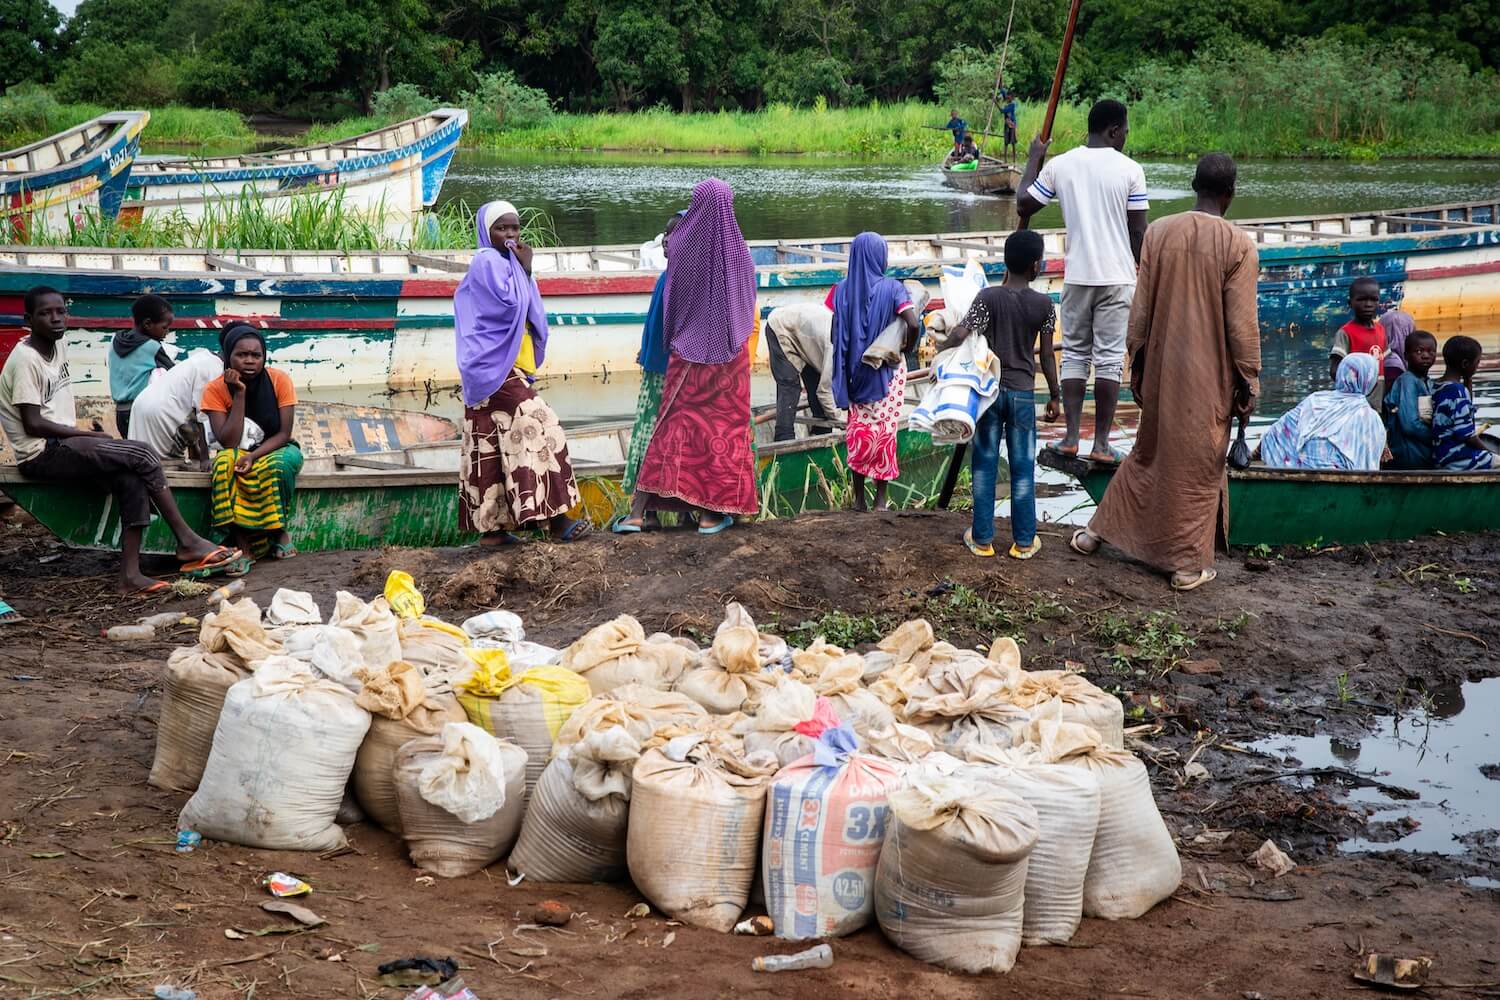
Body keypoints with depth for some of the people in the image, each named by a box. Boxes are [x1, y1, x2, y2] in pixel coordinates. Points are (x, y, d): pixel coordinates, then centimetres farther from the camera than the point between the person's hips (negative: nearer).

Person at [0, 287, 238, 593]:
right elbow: (33, 424, -17)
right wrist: (91, 435, -12)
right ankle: (187, 541, -13)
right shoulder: (25, 359, -13)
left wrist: (85, 432, 2)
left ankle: (130, 572, -21)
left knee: (131, 479, -17)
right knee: (141, 456, -19)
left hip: (64, 444, 8)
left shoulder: (59, 347, 12)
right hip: (41, 454, -8)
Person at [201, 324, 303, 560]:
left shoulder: (279, 380, -13)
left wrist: (253, 456, -30)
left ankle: (279, 530, -15)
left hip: (276, 450, 0)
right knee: (224, 463, -35)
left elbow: (284, 434, -13)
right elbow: (229, 442, -20)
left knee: (281, 464, -36)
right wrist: (239, 393, -23)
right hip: (239, 453, 0)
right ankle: (240, 536, -29)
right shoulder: (215, 390, -12)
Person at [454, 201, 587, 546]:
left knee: (490, 449, 7)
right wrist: (525, 270, -9)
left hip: (491, 371, 10)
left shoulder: (501, 264, 21)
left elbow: (531, 314, 22)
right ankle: (554, 518, -17)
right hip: (498, 370, -10)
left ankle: (490, 527, 8)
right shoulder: (489, 262, -9)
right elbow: (512, 303, -19)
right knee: (537, 429, -14)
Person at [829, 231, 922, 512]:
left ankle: (859, 498, 11)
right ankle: (880, 499, 9)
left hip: (856, 370, 2)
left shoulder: (842, 290, -4)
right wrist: (907, 347, -3)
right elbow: (914, 325, -22)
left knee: (858, 431, 11)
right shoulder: (892, 288, -13)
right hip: (887, 372, -2)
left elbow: (835, 333, -6)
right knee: (885, 431, 7)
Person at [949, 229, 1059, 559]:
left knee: (984, 465, 8)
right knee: (1023, 468, 7)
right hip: (1023, 393, 0)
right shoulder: (1043, 304, -6)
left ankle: (982, 538, 12)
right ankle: (1024, 541, 12)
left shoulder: (988, 297, -9)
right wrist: (1055, 395, 10)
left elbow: (960, 335, -20)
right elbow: (1047, 356, -1)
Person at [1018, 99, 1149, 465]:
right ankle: (1101, 443, 3)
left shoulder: (1059, 165, -1)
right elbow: (1138, 232, -5)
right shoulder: (1129, 170, -8)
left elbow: (1024, 204, 9)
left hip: (1077, 276, 3)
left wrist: (1034, 159, 20)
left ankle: (1071, 437, 9)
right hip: (1117, 276, -2)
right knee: (1109, 358, 2)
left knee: (1074, 353, 12)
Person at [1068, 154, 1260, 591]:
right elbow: (1242, 326, -11)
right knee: (1199, 465, 8)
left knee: (1150, 450, 21)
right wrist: (1248, 384, -2)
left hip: (1162, 368, 4)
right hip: (1210, 377, -3)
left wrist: (1136, 364, 13)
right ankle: (1189, 564, 15)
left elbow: (1140, 309, 2)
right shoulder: (1237, 245, -14)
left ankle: (1098, 529, 28)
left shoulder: (1158, 232, -4)